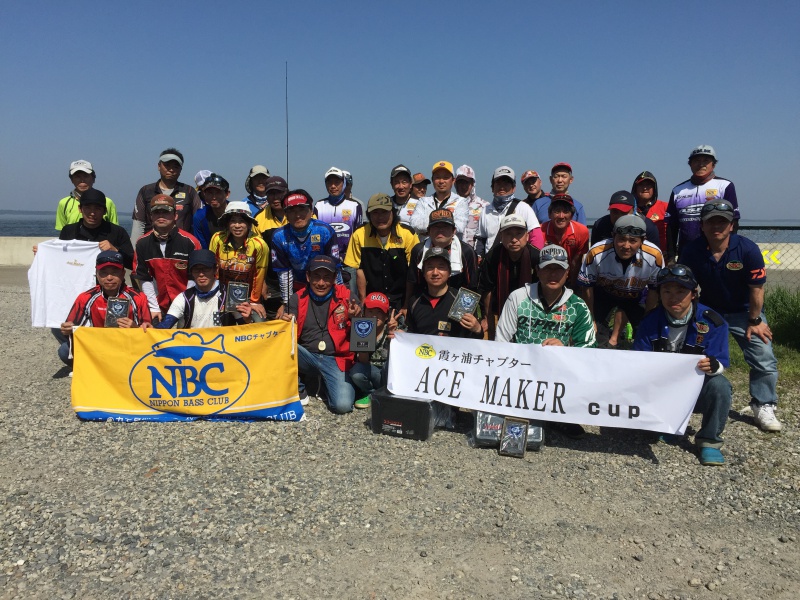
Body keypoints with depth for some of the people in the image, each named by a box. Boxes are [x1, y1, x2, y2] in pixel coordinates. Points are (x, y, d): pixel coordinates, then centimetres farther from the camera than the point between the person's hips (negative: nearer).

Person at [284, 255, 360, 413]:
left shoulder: (346, 295, -2)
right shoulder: (297, 299, 1)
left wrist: (355, 317, -21)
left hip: (336, 359, -1)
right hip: (307, 356, 2)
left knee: (343, 405, -22)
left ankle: (327, 382, 14)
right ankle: (298, 390, -3)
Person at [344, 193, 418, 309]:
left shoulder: (408, 235, -10)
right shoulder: (359, 235, -6)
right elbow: (359, 270, 0)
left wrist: (408, 306, -11)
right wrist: (363, 302, -2)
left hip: (400, 300, -1)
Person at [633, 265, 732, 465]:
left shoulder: (713, 322, -12)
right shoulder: (651, 321, -5)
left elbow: (721, 362, -14)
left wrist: (712, 365, -39)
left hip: (697, 389, -1)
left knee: (719, 385, -34)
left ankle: (709, 441, -9)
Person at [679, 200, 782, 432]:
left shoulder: (748, 249, -23)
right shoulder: (691, 251, -18)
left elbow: (756, 288, -14)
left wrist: (754, 321, -9)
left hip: (744, 311, -1)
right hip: (708, 310, 2)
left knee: (764, 358, -10)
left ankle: (763, 407, 6)